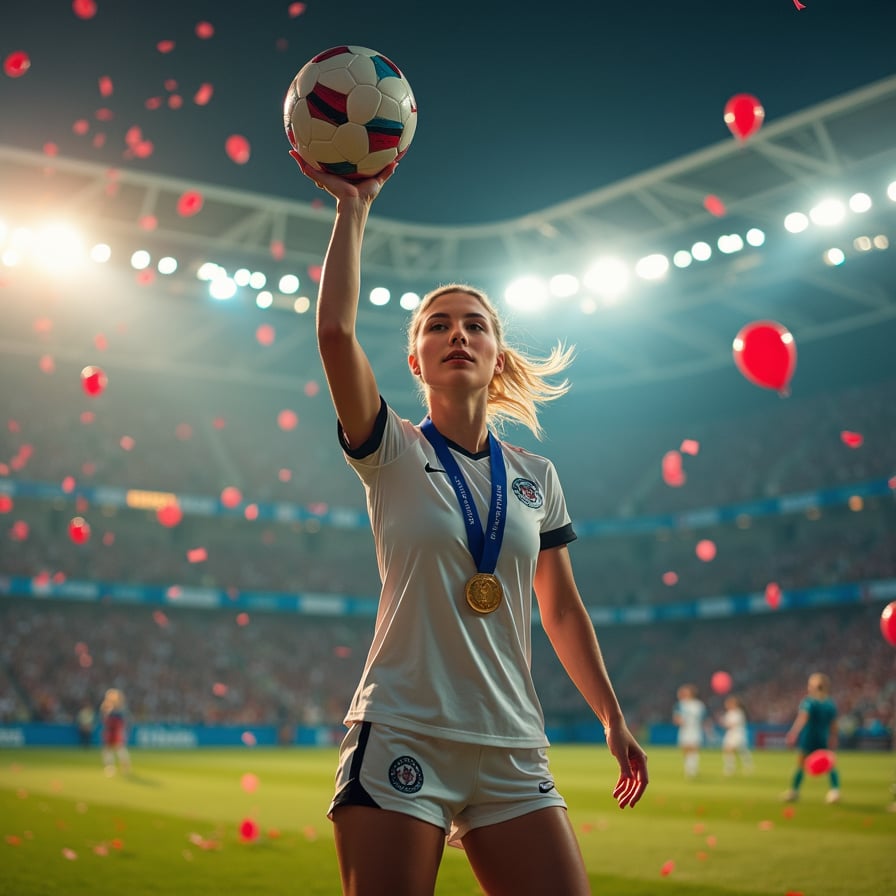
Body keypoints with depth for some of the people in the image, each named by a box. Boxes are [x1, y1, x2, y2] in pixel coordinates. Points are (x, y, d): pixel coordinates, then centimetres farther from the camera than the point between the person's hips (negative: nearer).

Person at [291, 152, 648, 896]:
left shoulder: (536, 477, 11)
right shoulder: (393, 455, 1)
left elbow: (562, 609, 19)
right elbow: (335, 332, -15)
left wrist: (612, 717, 19)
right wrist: (354, 206, -10)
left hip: (513, 751, 4)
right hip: (400, 739, -3)